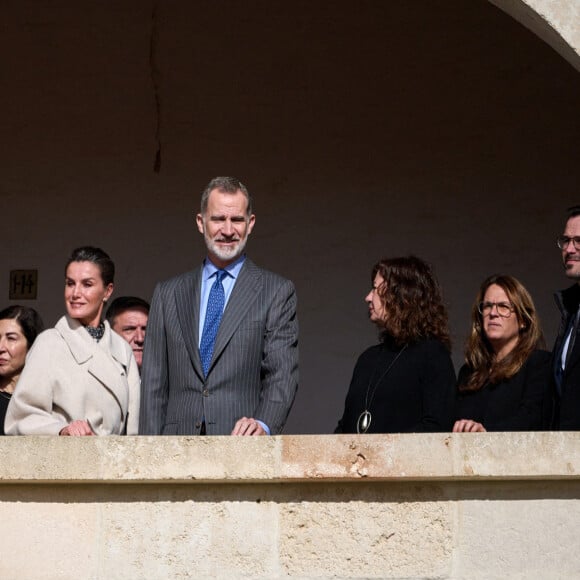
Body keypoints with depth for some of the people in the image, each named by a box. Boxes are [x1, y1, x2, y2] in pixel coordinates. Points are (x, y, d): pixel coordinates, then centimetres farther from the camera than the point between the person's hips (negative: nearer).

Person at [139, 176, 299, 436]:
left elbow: (282, 374, -3)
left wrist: (263, 425, -21)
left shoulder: (276, 292, 7)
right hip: (178, 451, 2)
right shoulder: (168, 294, 15)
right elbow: (154, 383, 13)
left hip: (243, 446, -2)